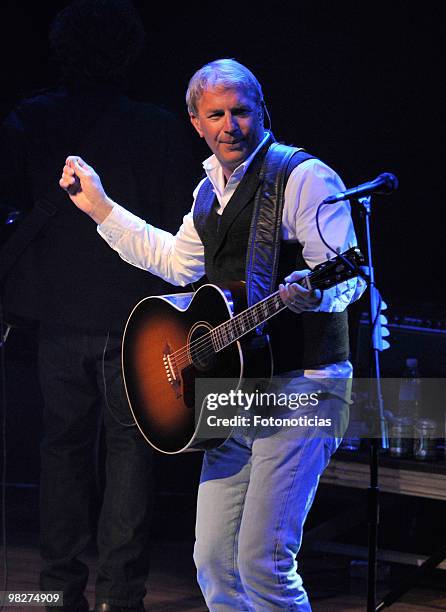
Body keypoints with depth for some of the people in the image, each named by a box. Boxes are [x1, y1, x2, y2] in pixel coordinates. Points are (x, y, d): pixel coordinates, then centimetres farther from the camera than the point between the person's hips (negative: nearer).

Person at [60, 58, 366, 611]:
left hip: (299, 387, -8)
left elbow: (350, 274, -16)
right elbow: (178, 263, 31)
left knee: (262, 560, -14)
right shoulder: (210, 190, 16)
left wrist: (314, 293, -40)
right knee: (213, 560, 9)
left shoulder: (304, 177, -10)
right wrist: (99, 207, 31)